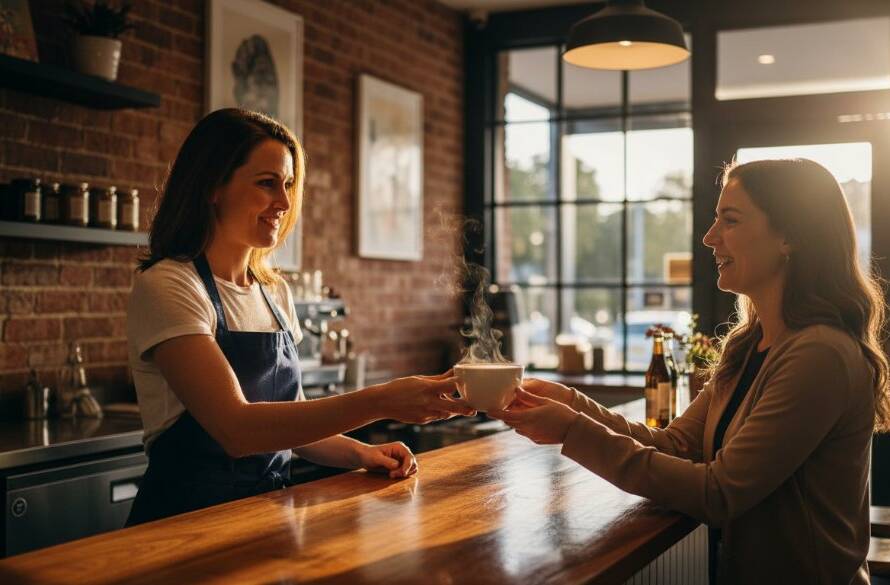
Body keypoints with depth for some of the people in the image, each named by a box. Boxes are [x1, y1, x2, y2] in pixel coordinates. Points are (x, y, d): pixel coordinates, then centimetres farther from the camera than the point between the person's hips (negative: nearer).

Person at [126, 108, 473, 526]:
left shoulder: (276, 292, 11)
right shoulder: (165, 287, -12)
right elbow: (236, 428, -24)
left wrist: (360, 453, -3)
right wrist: (380, 401, -28)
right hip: (185, 517, -6)